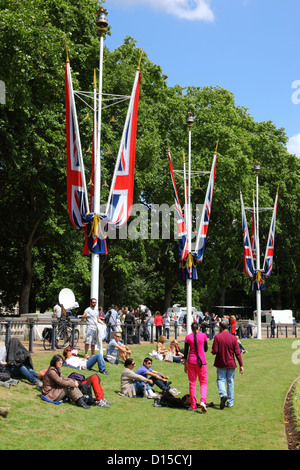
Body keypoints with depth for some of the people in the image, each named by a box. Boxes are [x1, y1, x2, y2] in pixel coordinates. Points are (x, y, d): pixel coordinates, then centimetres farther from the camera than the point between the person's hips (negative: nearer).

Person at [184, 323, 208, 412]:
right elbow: (205, 349, 7)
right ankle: (202, 401, -12)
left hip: (191, 362, 1)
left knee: (192, 383, 8)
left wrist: (185, 365, 8)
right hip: (202, 361, -1)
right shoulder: (203, 335, -1)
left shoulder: (188, 337, -1)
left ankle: (193, 406, 10)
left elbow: (185, 352, 1)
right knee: (203, 382, 10)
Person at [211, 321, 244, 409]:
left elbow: (214, 351, -12)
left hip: (221, 363, -2)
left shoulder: (217, 337, -10)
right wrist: (241, 365, -1)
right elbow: (237, 353, -5)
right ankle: (230, 402, 14)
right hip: (231, 363, 2)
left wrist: (213, 352, 12)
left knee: (221, 380, 9)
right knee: (230, 382, 10)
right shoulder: (233, 338, -4)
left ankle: (223, 395, -17)